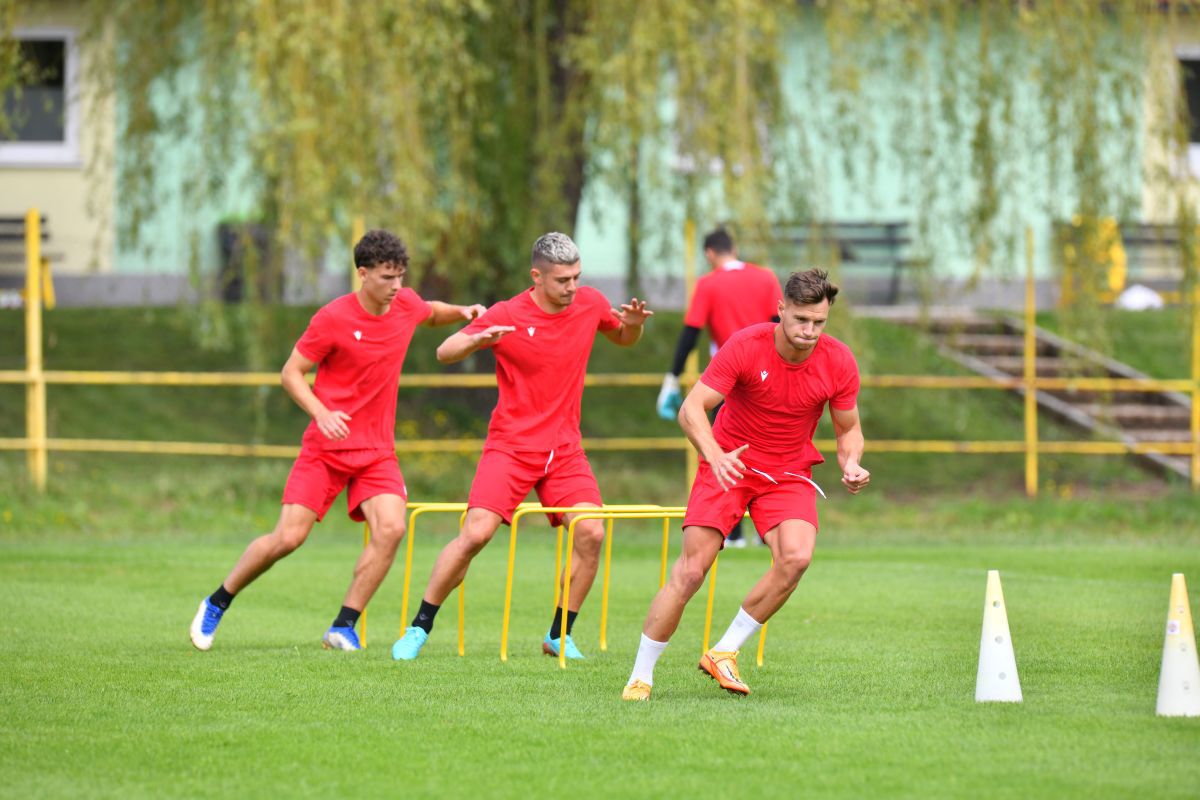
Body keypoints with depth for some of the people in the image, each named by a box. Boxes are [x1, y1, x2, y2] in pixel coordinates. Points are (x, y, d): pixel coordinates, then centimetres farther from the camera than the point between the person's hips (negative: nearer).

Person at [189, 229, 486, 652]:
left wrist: (463, 312, 7)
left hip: (377, 450, 4)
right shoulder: (333, 319, -13)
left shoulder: (407, 304, 2)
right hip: (325, 446, -4)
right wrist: (321, 412, -22)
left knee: (391, 527, -20)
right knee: (288, 537, -9)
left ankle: (344, 627, -11)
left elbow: (431, 313, 28)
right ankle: (216, 604, 14)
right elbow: (291, 372, -6)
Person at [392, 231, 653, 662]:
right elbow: (444, 353, -6)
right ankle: (419, 628, -2)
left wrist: (634, 323, -3)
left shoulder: (590, 303, 1)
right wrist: (477, 339, -28)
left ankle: (559, 636, 3)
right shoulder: (507, 316, -10)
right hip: (510, 445, -4)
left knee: (590, 534, -13)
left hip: (564, 449, 4)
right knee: (475, 533, -16)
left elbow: (623, 339, 21)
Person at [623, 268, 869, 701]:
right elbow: (691, 409, -22)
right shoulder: (745, 346, -19)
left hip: (789, 472, 2)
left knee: (796, 557, -25)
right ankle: (641, 676, 3)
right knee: (690, 571, -12)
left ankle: (724, 652, -9)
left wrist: (850, 463, -18)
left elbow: (849, 429, 5)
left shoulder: (839, 362, -10)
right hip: (729, 465, -2)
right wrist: (715, 455, -41)